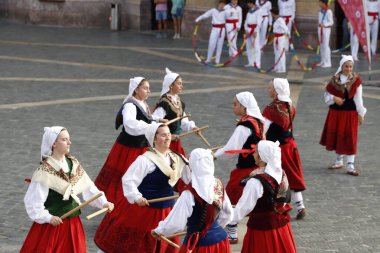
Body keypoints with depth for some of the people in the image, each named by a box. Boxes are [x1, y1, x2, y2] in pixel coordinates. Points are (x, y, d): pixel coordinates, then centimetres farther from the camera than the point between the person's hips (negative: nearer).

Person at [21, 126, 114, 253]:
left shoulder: (74, 164, 2)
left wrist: (103, 202, -8)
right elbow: (32, 201, -17)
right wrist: (47, 218, -20)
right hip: (52, 224, -6)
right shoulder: (44, 172, -18)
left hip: (73, 223, 6)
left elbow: (88, 187, 3)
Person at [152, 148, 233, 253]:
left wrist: (158, 230, -1)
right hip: (220, 240, 6)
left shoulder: (190, 193, -23)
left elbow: (176, 224, -19)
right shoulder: (218, 185, -3)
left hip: (200, 244, -6)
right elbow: (228, 214, 11)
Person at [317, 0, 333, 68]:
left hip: (326, 29, -8)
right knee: (321, 46, 10)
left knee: (326, 46, -8)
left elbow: (331, 22, -14)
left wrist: (324, 25, -26)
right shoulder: (320, 11, 9)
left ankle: (327, 62, -5)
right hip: (320, 29, 8)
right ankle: (323, 61, 17)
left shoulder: (328, 12, -14)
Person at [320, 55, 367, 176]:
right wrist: (334, 98, -14)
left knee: (350, 138, -4)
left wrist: (361, 113, -4)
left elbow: (358, 98, -3)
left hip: (350, 112, -3)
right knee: (337, 136, 11)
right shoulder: (335, 79, 0)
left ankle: (350, 165, -2)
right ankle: (339, 161, 29)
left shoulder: (356, 80, -5)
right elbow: (327, 94, 6)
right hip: (336, 111, 3)